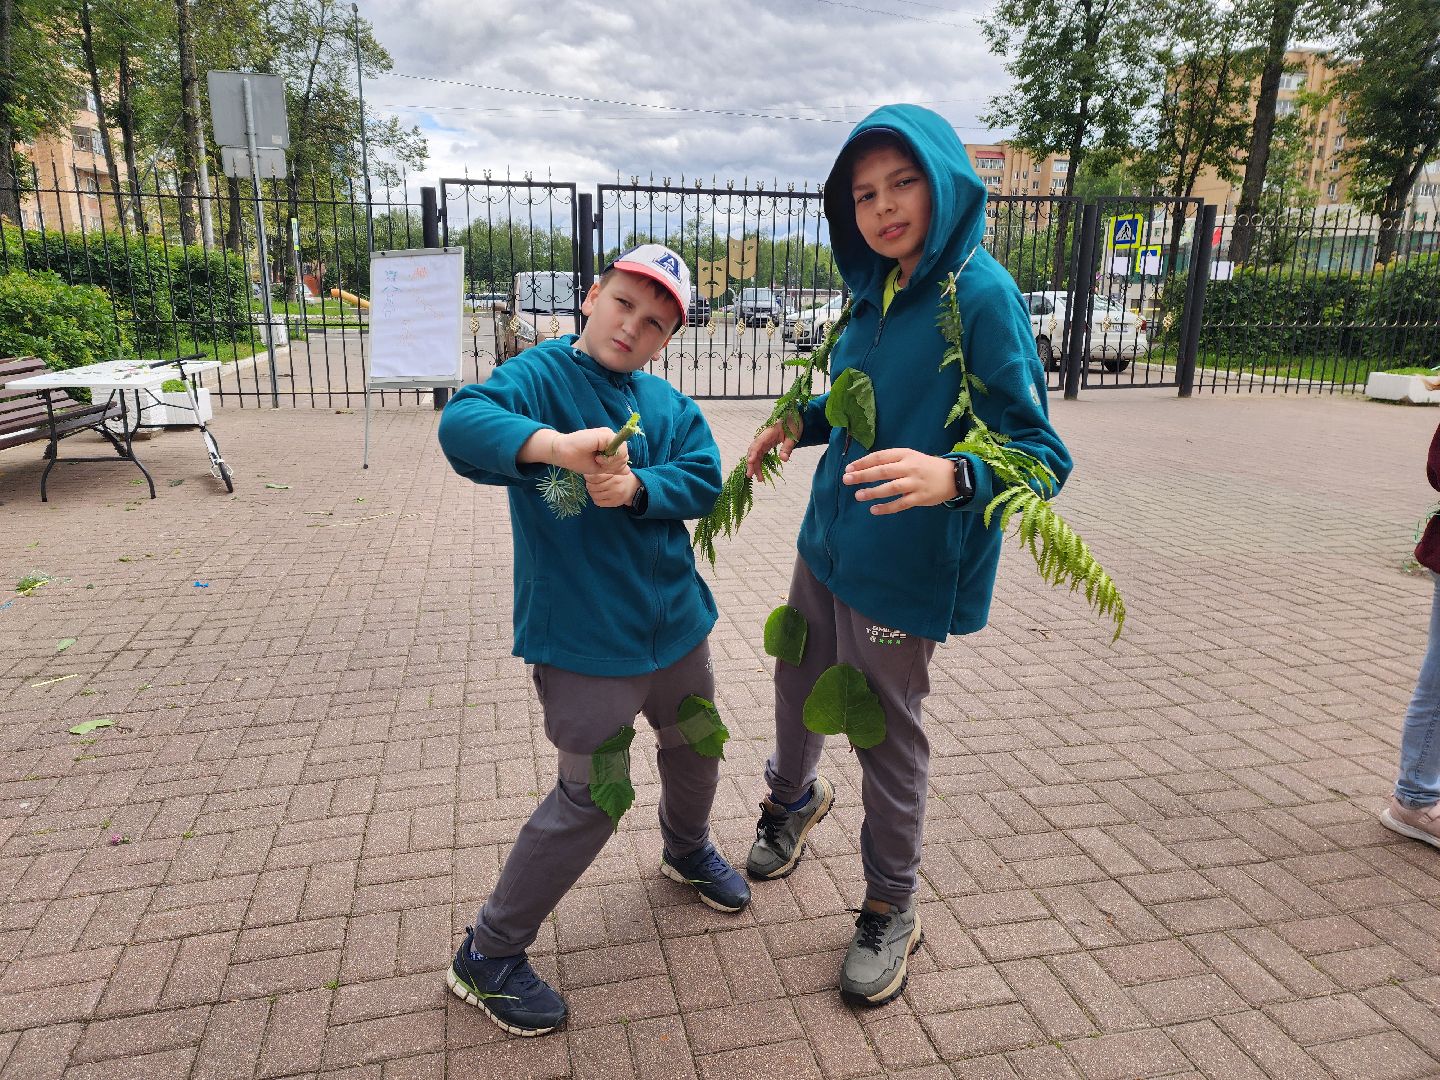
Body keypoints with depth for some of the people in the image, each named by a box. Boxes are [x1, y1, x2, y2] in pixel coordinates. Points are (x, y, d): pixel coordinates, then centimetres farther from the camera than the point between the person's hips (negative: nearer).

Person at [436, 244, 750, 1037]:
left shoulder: (669, 404, 6)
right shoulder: (542, 374, -13)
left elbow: (703, 484, -6)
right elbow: (462, 423, -31)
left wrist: (637, 487, -26)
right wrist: (555, 444, -50)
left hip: (676, 623, 7)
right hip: (583, 641, -6)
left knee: (695, 751, 25)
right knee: (593, 800, 1)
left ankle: (687, 850, 58)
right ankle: (487, 956, 22)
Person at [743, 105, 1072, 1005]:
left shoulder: (980, 295, -18)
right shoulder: (878, 293, 5)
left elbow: (1040, 453, -21)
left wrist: (953, 476, -40)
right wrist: (803, 421, 5)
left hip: (905, 567, -7)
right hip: (829, 540, 7)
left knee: (887, 730, 7)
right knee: (800, 684, 22)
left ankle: (893, 907, 33)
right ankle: (795, 797, 56)